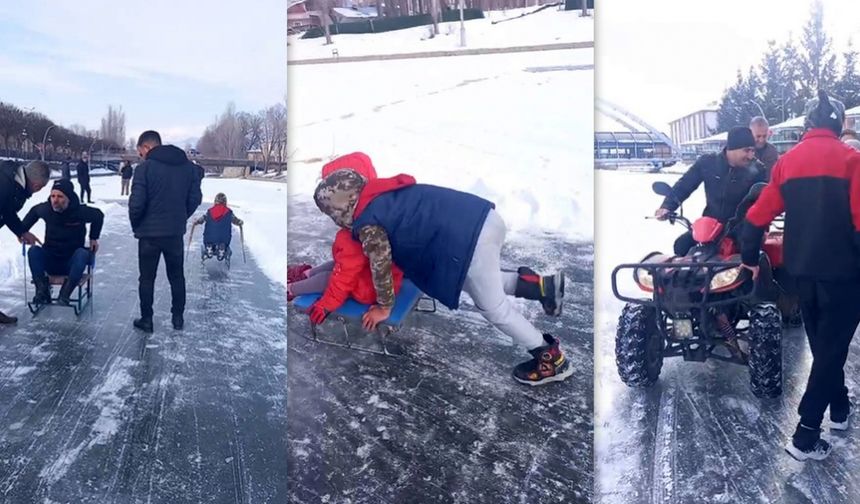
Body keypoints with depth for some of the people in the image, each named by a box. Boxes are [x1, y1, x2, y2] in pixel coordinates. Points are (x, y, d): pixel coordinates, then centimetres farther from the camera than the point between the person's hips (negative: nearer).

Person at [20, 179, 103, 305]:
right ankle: (42, 290, -30)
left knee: (82, 253, -34)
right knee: (33, 251, -25)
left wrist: (93, 238, 4)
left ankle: (64, 294, -41)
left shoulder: (80, 211, -16)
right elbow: (33, 212, 16)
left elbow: (98, 215, 6)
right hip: (50, 261, 2)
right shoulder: (45, 209, -10)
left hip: (72, 262, -2)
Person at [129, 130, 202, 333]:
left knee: (147, 278, 10)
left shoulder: (145, 167, -13)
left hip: (150, 233, -4)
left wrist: (135, 225, 0)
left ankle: (146, 319, 17)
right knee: (177, 276, 17)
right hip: (176, 232, 4)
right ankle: (178, 317, 23)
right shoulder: (187, 165, 2)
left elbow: (136, 203, -17)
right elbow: (195, 198, 4)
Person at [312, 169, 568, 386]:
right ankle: (541, 285, 24)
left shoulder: (368, 225, -3)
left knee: (492, 306, 9)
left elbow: (381, 266, 3)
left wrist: (383, 307, 20)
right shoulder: (385, 194, 21)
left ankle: (551, 359, 18)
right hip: (483, 215, 9)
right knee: (479, 281, 32)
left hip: (467, 242, -9)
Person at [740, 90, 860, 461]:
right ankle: (805, 437, 0)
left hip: (803, 270, 5)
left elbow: (758, 216, 5)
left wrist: (750, 258, 16)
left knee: (821, 343, 23)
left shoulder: (788, 161, 5)